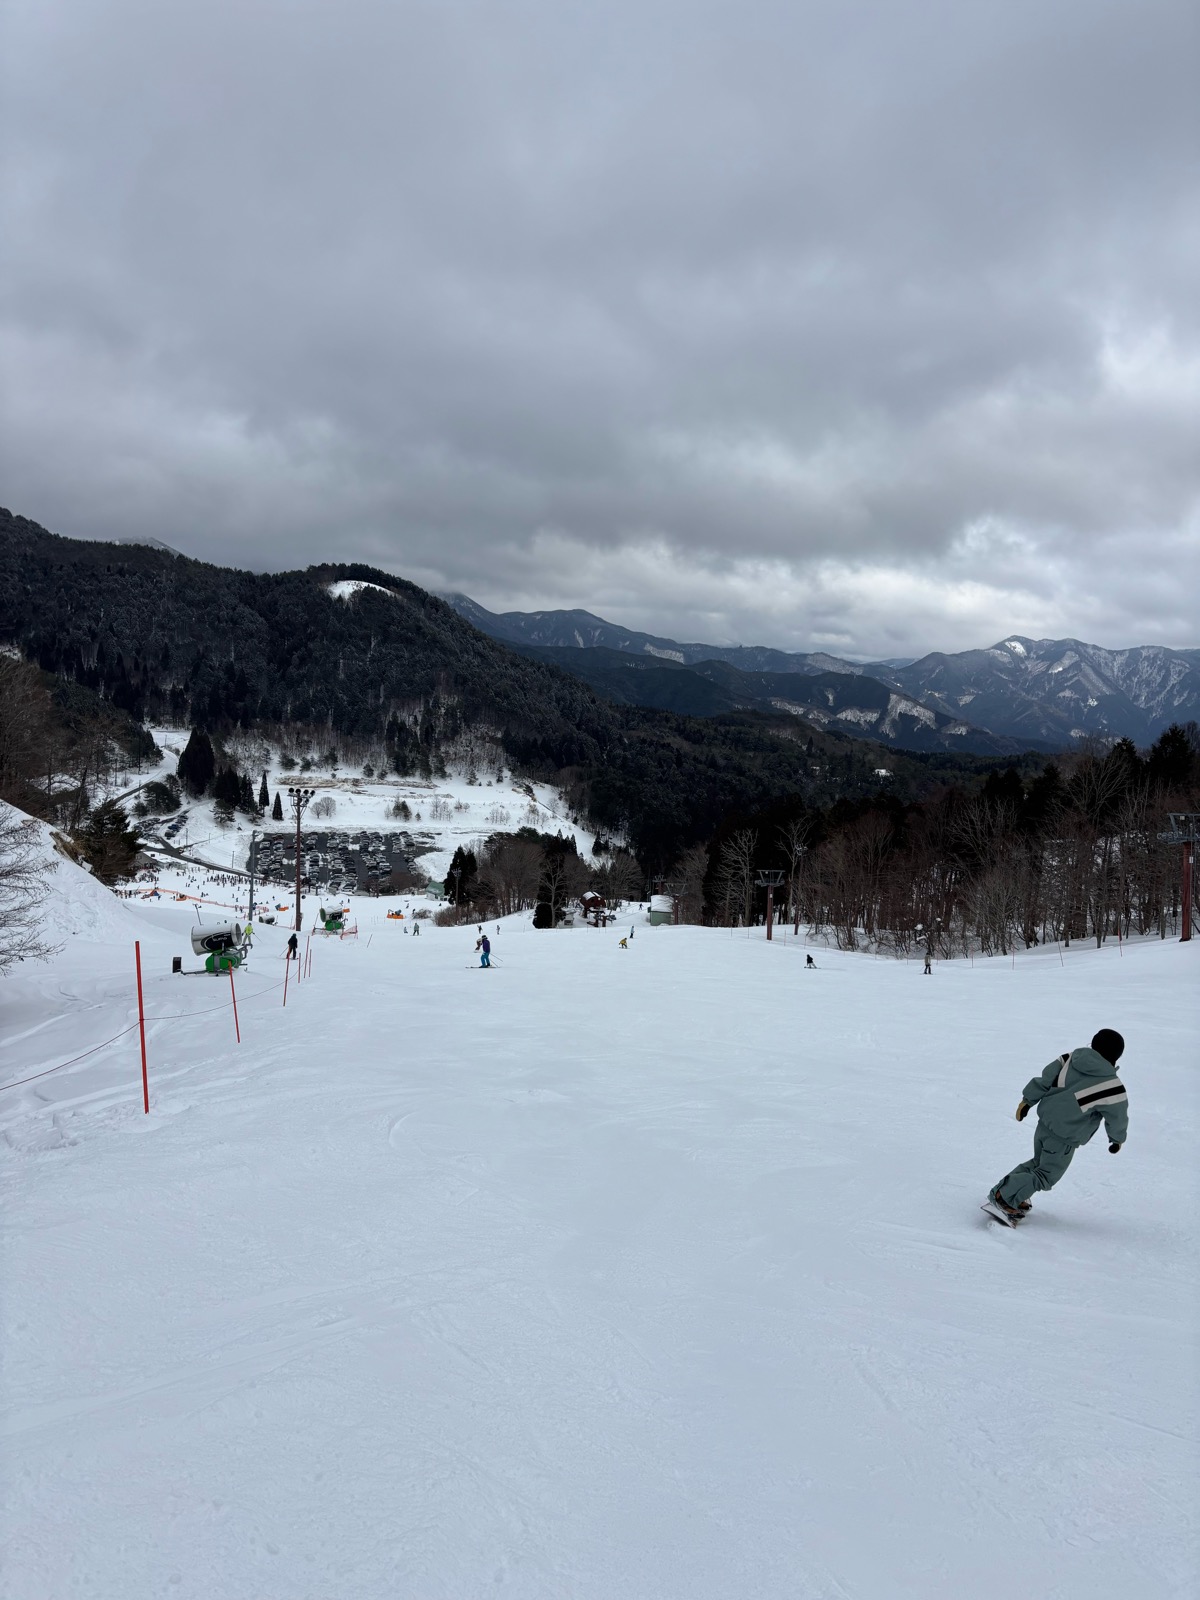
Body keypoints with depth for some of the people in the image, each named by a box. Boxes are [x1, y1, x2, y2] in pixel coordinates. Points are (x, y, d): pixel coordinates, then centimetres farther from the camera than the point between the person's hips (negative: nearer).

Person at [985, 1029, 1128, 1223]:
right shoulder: (1112, 1087, -17)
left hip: (1044, 1122, 6)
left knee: (1038, 1163, 26)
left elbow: (1044, 1078, 1)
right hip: (1064, 1139, -6)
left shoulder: (1070, 1058, -5)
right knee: (1046, 1175, 7)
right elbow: (1118, 1116, -2)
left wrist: (1027, 1100, 14)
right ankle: (1003, 1198, -3)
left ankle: (1003, 1191, 24)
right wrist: (1118, 1139, 18)